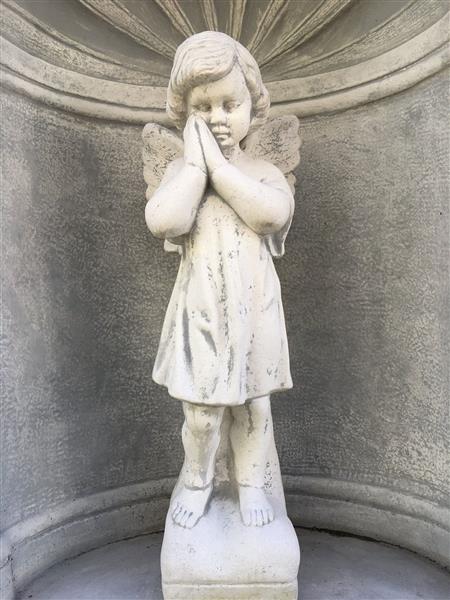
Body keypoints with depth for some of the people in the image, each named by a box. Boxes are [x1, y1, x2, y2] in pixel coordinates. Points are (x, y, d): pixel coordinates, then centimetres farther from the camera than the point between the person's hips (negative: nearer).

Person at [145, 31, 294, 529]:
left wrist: (217, 161, -18)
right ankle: (197, 480, 36)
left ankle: (250, 481, 38)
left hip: (254, 311, 1)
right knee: (201, 414, 7)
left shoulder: (264, 171, 2)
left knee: (252, 406, 15)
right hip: (202, 311, -1)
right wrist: (195, 161, -15)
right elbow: (164, 222, -20)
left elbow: (273, 213, -22)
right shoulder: (181, 170, 0)